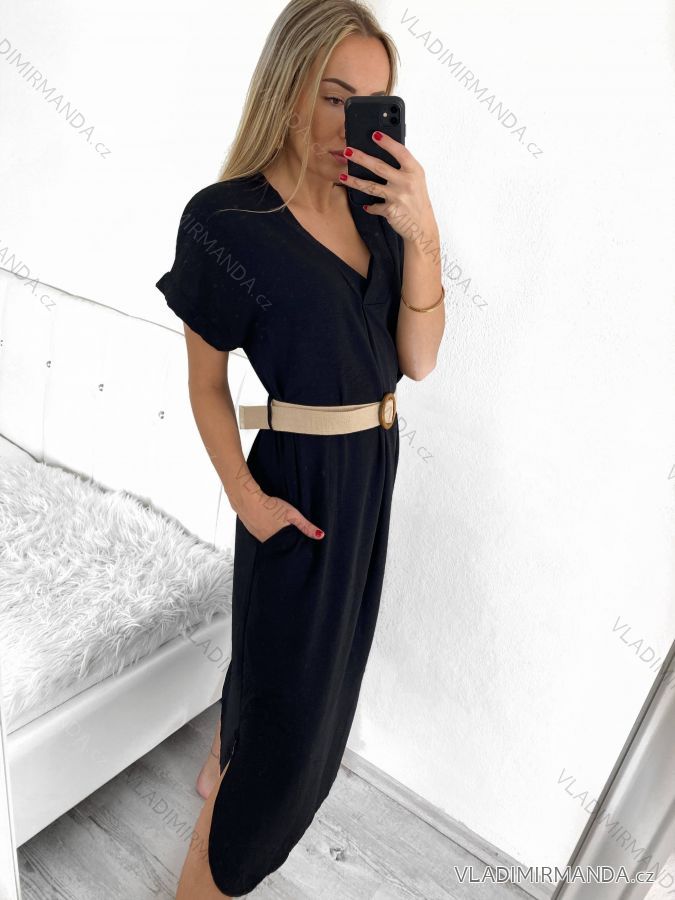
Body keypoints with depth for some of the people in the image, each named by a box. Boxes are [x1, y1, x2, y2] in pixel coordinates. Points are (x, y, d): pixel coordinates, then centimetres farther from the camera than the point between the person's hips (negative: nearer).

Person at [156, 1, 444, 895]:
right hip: (302, 482, -7)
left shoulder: (374, 209, 0)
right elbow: (206, 381, -9)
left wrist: (423, 234, -20)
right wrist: (246, 497, -19)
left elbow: (418, 360, -7)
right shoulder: (229, 218, -15)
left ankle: (222, 767, 55)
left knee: (310, 653, 26)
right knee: (292, 695, 5)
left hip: (372, 470, 7)